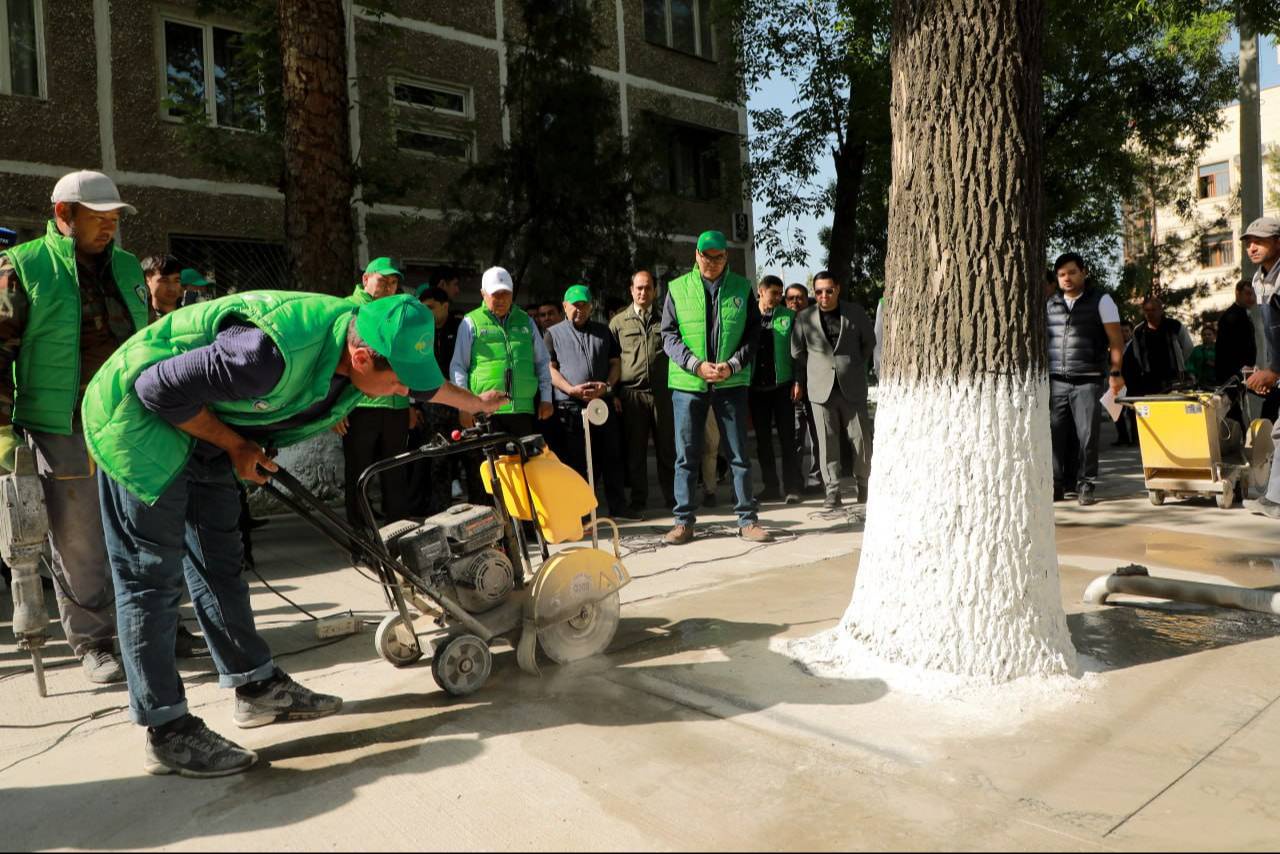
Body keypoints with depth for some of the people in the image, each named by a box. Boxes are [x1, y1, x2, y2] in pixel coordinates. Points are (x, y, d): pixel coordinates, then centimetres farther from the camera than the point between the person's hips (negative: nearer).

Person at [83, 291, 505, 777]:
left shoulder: (363, 335, -12)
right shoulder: (272, 353, -39)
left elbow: (424, 381, 10)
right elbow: (159, 388, -29)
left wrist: (476, 404, 25)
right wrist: (235, 445, -19)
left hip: (201, 430, 8)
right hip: (142, 415, -8)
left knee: (219, 560, 12)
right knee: (152, 571, -6)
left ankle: (257, 687, 20)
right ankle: (167, 732, 2)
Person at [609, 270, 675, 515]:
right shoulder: (618, 322, 9)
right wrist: (613, 393, 1)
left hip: (662, 392, 0)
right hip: (632, 393, 0)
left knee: (667, 448, 4)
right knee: (635, 450, 5)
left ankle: (672, 497, 15)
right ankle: (638, 500, 15)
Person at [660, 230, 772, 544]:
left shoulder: (741, 288, 6)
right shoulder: (678, 289, 4)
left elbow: (752, 334, 5)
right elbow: (669, 336, 1)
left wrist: (732, 365, -11)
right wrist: (697, 365, -13)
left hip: (731, 383, 1)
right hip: (687, 383, 0)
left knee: (739, 454, 5)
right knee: (686, 456, 4)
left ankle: (747, 520, 14)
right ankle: (684, 520, 14)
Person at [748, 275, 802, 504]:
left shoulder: (788, 317, 2)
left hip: (782, 385, -2)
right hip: (756, 386, 2)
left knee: (787, 438, 0)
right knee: (763, 439, 8)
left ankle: (792, 487, 6)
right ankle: (771, 487, 18)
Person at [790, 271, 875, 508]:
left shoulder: (855, 312, 5)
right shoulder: (804, 317, 4)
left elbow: (869, 342, 17)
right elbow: (797, 352, 10)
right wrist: (799, 381, 8)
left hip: (852, 387, 1)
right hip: (821, 387, 0)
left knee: (861, 438, 3)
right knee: (827, 441, 0)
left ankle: (864, 485, 20)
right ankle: (832, 491, 7)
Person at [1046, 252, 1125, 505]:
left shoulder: (1101, 301, 4)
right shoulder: (1050, 304, 14)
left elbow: (1115, 340, 1)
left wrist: (1115, 372, -8)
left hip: (1087, 381, -2)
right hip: (1056, 381, 3)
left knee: (1087, 434, -3)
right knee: (1056, 433, -1)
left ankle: (1085, 485, 6)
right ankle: (1057, 484, 7)